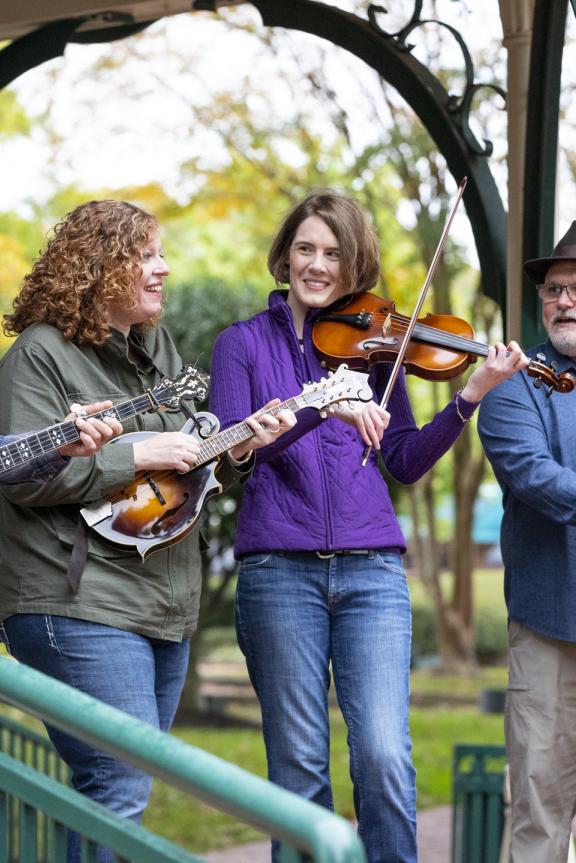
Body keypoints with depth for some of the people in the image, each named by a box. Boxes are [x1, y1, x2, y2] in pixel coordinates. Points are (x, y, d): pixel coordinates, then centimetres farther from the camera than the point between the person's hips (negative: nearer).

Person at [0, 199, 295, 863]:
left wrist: (234, 450, 2)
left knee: (126, 785, 12)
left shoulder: (158, 349, 17)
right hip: (80, 607, -9)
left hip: (164, 608, 9)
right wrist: (137, 455, -19)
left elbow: (187, 467, 23)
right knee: (121, 789, -14)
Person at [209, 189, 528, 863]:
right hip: (279, 572, -1)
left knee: (385, 756, -9)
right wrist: (321, 407, -21)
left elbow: (406, 462, 7)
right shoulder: (243, 343, 8)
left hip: (371, 571, 1)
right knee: (298, 766, 3)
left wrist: (473, 392, -5)